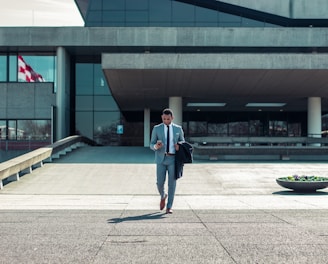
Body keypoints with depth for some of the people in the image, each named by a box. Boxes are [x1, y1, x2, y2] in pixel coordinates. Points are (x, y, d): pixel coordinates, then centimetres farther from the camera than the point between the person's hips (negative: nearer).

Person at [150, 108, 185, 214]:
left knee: (172, 183, -3)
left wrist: (179, 146, -7)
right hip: (161, 159, 0)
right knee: (160, 182, -2)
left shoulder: (178, 129, 7)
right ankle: (163, 196, 32)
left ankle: (169, 207, 5)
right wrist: (156, 146, -20)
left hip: (173, 159, 0)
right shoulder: (156, 129, 4)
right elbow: (151, 145, 4)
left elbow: (182, 142, 16)